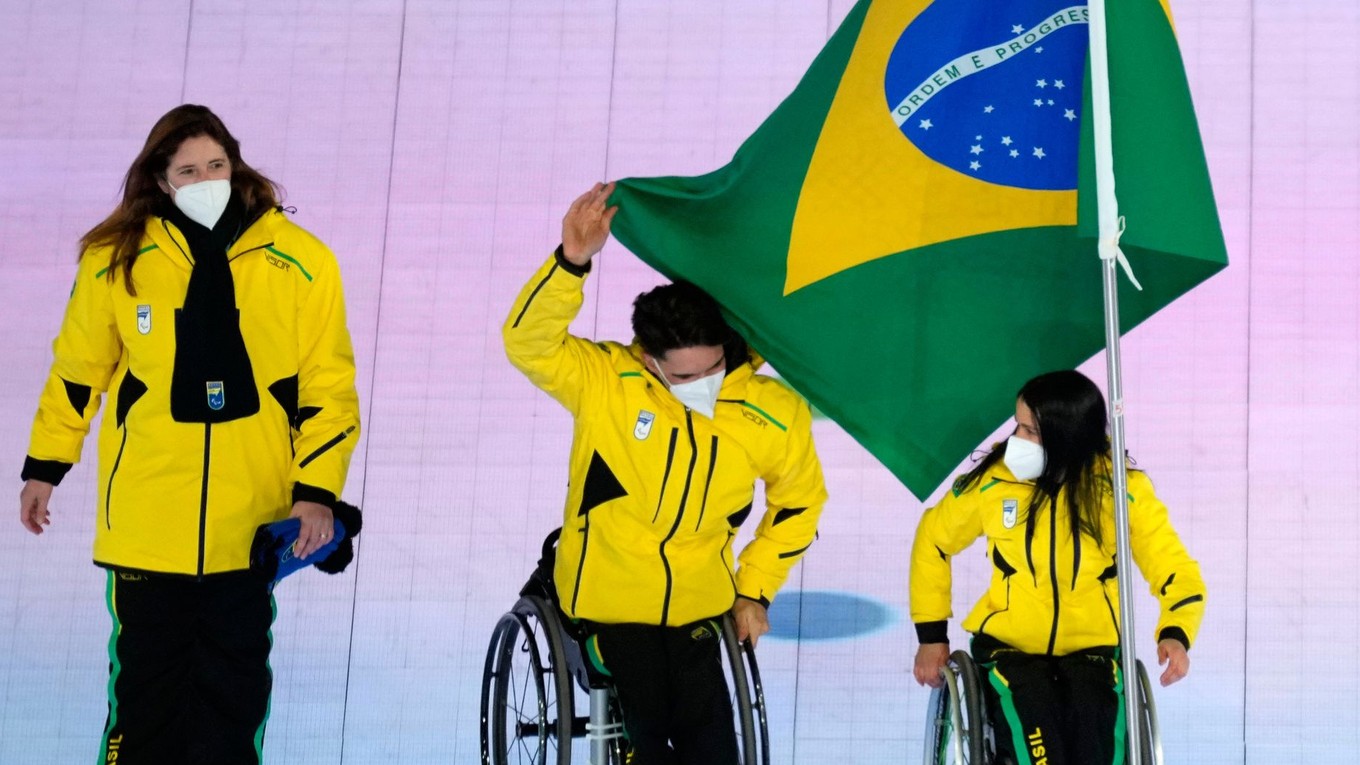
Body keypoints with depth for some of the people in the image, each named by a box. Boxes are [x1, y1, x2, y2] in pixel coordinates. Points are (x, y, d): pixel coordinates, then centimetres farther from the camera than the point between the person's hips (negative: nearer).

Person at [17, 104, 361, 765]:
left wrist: (317, 491, -6)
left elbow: (329, 387, 0)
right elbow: (77, 370, 10)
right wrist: (44, 467, 13)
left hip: (250, 523, 0)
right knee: (145, 683, 6)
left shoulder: (301, 263, -3)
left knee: (235, 684, 10)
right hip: (145, 519, 0)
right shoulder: (117, 261, -2)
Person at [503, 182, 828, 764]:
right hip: (608, 597, -2)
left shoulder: (776, 416, -10)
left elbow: (799, 503, 7)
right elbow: (528, 342, -30)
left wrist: (755, 589, 5)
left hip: (697, 602, 2)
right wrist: (572, 261, -43)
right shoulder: (606, 381, -16)